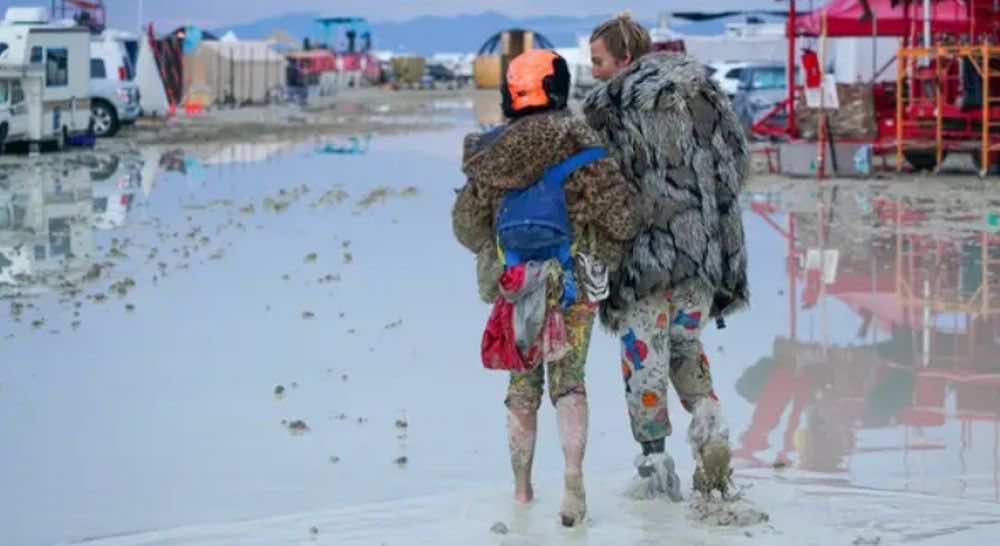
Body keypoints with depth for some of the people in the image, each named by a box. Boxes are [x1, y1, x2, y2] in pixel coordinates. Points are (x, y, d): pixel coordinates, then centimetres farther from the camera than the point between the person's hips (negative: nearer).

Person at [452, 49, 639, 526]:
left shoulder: (490, 152, 1)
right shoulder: (576, 143, -11)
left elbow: (467, 225, 12)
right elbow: (619, 212, -14)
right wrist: (605, 252, 5)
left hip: (513, 284, 3)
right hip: (573, 283, -3)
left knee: (522, 386, 15)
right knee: (568, 380, 3)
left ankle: (522, 490, 20)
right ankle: (574, 474, -18)